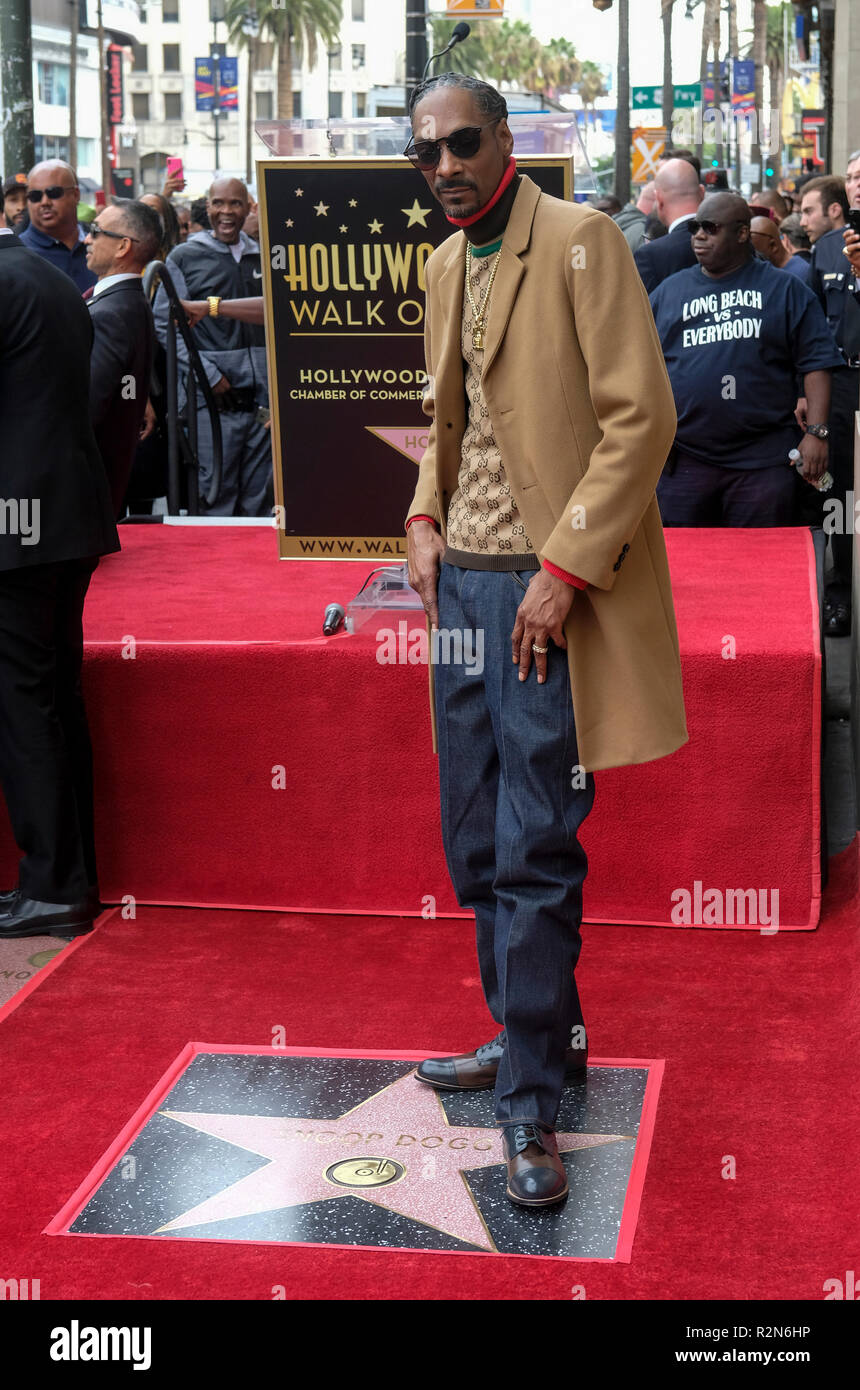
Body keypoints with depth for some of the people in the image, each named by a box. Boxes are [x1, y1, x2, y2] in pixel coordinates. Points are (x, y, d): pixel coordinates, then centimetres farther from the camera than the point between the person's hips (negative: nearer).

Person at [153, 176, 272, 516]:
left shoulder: (262, 258, 15)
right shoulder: (185, 257, 3)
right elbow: (166, 326, -2)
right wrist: (210, 375, -11)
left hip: (262, 398, 4)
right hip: (213, 399, -4)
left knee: (259, 501, 7)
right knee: (215, 499, -7)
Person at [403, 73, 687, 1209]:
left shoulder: (580, 240, -9)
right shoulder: (444, 266, 14)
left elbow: (641, 416, -14)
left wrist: (562, 572, -18)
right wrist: (425, 522, 8)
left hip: (548, 590, -8)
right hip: (464, 580, 8)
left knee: (535, 851, -6)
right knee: (477, 843, 13)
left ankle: (532, 1103, 3)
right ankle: (534, 1035, 30)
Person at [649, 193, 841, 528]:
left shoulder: (785, 290, 7)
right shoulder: (668, 292, 14)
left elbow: (816, 364, 2)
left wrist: (816, 433, -8)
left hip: (763, 462, -2)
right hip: (683, 460, 2)